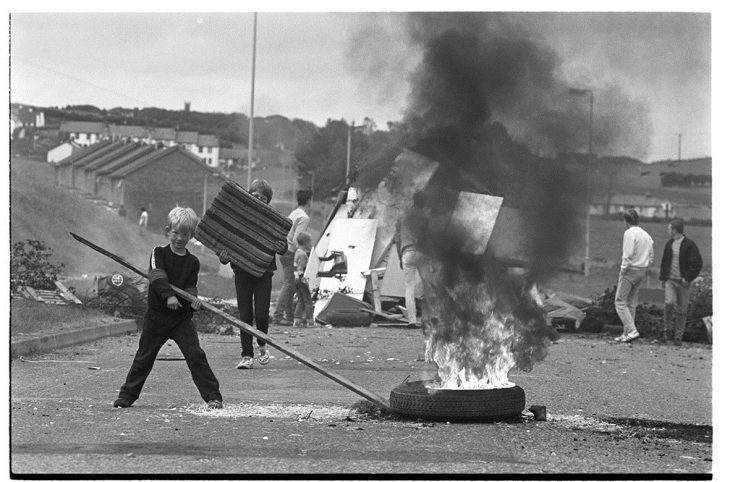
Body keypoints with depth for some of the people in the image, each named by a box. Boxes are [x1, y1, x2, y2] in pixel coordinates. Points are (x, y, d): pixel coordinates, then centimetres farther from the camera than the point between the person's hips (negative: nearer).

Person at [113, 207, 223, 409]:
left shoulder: (192, 262, 4)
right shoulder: (159, 253, -3)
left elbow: (190, 286, -4)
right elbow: (157, 276, -20)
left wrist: (193, 298, -28)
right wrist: (169, 295, -36)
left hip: (182, 317, 1)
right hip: (157, 314, -1)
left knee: (196, 355, -10)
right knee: (144, 356, 8)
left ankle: (213, 396, -7)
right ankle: (127, 395, 22)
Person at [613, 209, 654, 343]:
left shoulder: (629, 233, -12)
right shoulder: (647, 235, 13)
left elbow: (628, 254, -20)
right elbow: (651, 257, 14)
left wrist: (623, 270, -12)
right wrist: (644, 269, 16)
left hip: (630, 271, -8)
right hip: (642, 271, 8)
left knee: (620, 302, -4)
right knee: (631, 303, 12)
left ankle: (632, 331, -15)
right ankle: (626, 334, 12)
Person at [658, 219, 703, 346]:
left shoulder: (689, 245, -8)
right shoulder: (669, 244, 10)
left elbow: (697, 264, -9)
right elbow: (664, 262, 21)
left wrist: (687, 278, -14)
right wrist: (663, 277, 13)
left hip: (683, 282, -3)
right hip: (670, 280, 3)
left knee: (681, 310, 1)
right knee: (669, 303, -17)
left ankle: (678, 336, 11)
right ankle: (667, 330, -3)